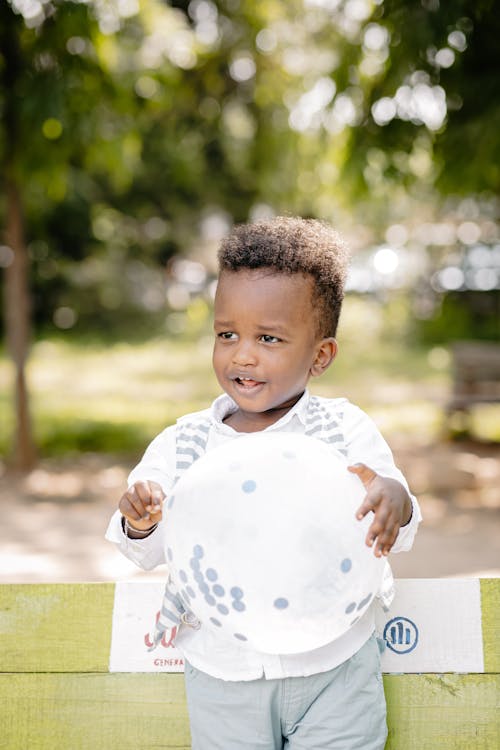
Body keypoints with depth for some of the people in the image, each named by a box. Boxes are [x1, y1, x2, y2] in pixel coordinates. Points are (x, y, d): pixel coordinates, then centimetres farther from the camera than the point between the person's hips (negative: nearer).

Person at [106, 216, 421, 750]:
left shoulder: (345, 430, -5)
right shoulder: (183, 444, -3)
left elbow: (393, 537, -8)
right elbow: (149, 553, -3)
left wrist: (394, 501, -32)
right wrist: (139, 522, -26)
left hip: (334, 667, -1)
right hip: (223, 672, 1)